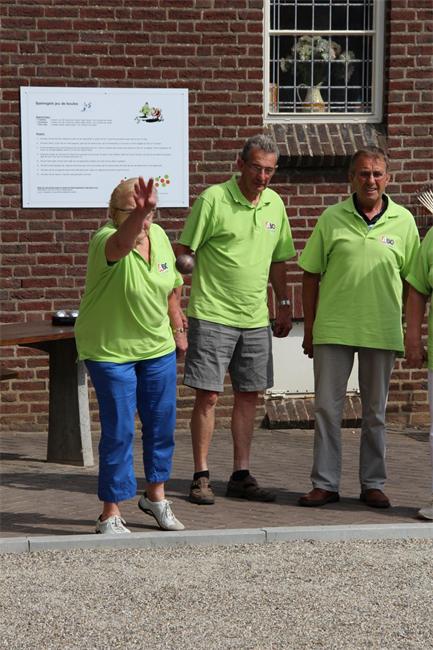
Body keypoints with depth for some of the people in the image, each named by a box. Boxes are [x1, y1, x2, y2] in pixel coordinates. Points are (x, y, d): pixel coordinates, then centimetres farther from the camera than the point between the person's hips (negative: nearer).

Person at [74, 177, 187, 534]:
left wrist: (178, 328, 16)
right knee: (119, 431, -3)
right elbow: (123, 243, -47)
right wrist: (139, 212, -66)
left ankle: (156, 495, 33)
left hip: (158, 348, 6)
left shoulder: (160, 236, 1)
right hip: (110, 352, -6)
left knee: (162, 424, 13)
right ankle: (111, 514, 8)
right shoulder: (106, 240, -20)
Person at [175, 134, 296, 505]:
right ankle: (201, 477, 6)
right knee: (207, 395, -3)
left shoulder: (274, 204, 10)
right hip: (212, 316, -6)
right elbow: (183, 252, -7)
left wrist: (284, 304, 17)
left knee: (248, 395, 8)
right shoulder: (213, 199, -8)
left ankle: (241, 476, 17)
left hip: (256, 320, 6)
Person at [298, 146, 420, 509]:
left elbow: (413, 280, 6)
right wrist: (309, 328, 2)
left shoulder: (403, 221, 2)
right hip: (333, 329, 0)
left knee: (375, 412, 10)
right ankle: (325, 484, 11)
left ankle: (373, 484, 20)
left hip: (382, 332, 0)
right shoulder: (332, 218, 1)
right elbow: (311, 275, 4)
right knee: (327, 408, 3)